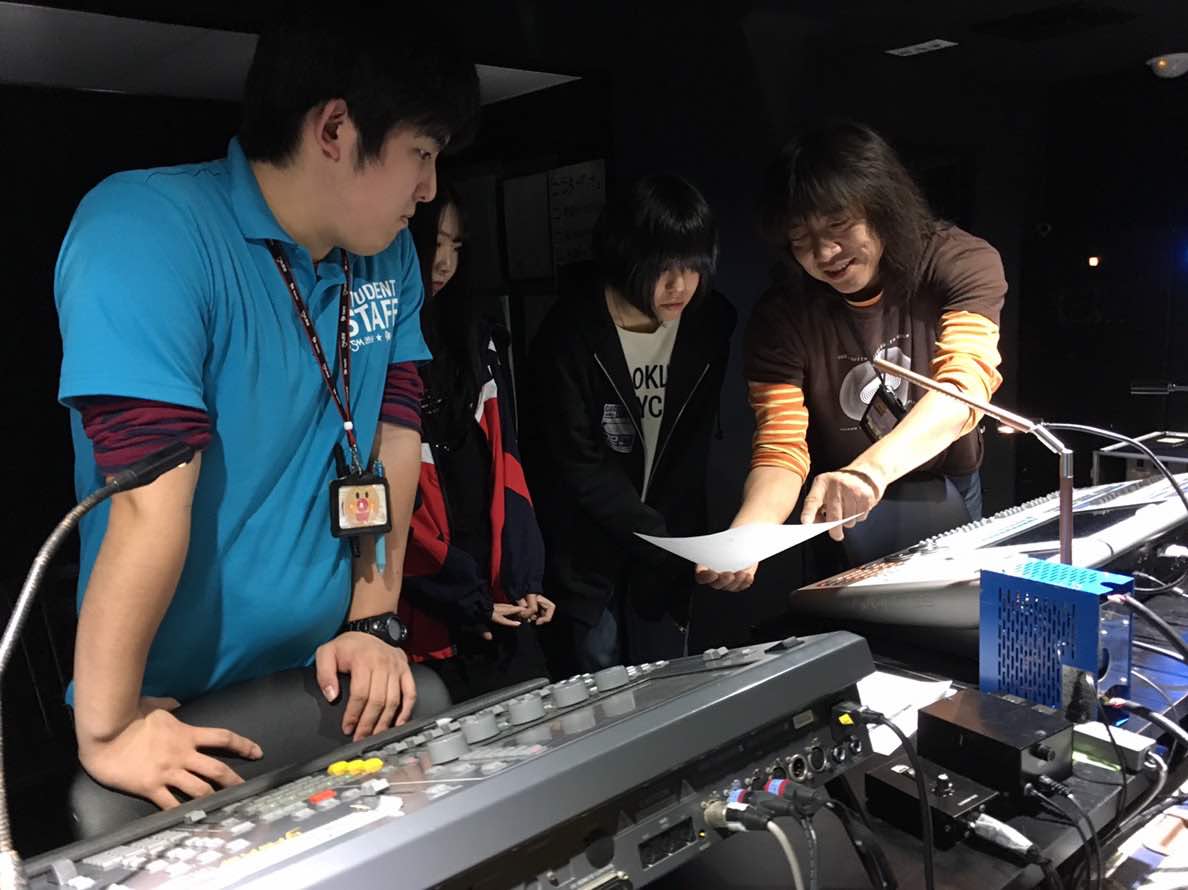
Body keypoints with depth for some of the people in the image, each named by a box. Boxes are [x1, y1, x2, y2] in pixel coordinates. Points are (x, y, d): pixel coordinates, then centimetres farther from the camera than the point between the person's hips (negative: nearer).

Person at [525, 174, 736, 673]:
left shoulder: (711, 323, -5)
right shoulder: (571, 333, -17)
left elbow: (694, 447, 2)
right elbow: (579, 466, -17)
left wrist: (676, 539, -7)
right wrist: (658, 537, -22)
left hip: (668, 545, 3)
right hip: (585, 549, -3)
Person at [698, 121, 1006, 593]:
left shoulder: (964, 262, -13)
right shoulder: (782, 315, -11)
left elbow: (965, 383, -29)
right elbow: (780, 453, -16)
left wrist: (872, 469, -48)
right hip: (841, 523, 0)